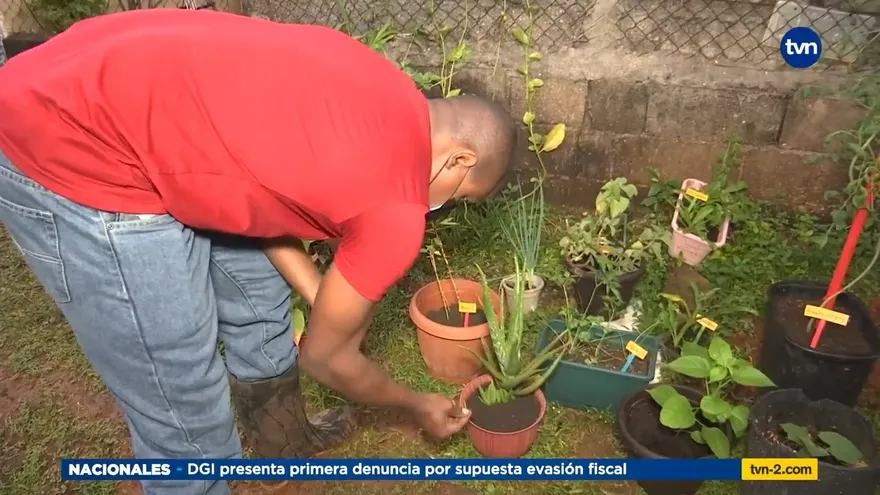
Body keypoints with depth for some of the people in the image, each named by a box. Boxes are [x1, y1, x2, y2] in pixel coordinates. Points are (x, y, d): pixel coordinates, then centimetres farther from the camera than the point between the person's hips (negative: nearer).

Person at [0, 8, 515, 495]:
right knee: (185, 414, 2)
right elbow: (324, 357, -2)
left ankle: (283, 440, 47)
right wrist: (418, 405, 16)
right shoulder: (396, 212, -17)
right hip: (70, 154, -10)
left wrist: (322, 297, 13)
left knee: (261, 303, 22)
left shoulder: (386, 96, 5)